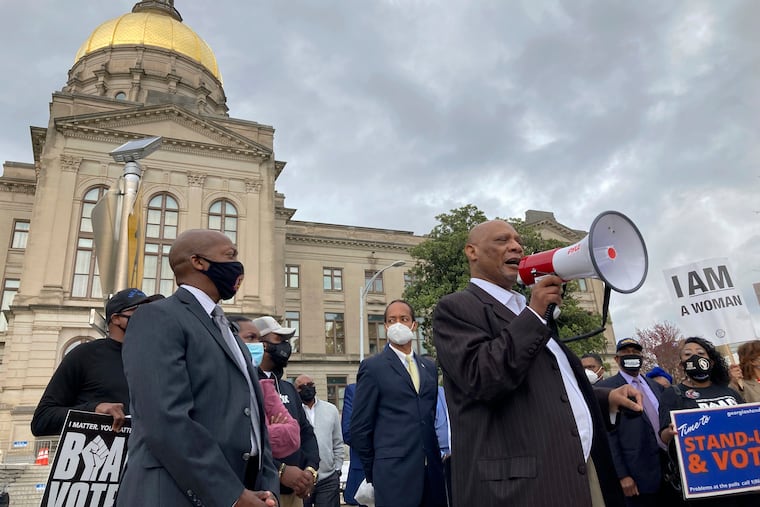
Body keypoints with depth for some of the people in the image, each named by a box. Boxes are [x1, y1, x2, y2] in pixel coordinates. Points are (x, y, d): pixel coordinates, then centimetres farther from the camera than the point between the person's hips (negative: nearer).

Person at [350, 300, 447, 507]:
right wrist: (373, 471, 2)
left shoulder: (429, 367, 13)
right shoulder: (372, 367, -3)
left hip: (431, 472, 5)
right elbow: (360, 427, -3)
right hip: (394, 474, -5)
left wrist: (436, 462, 13)